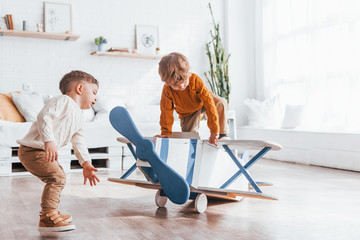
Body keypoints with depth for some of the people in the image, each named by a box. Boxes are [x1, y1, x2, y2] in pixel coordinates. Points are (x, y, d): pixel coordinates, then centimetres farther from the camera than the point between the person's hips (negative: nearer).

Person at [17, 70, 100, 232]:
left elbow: (78, 143, 18)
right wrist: (49, 141, -37)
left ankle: (51, 212, 36)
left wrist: (86, 164, 6)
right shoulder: (64, 101, -11)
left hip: (45, 152, 11)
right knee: (56, 177, -18)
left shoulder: (78, 118, 19)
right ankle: (47, 218, -13)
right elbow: (44, 117, -25)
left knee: (59, 177, 22)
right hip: (32, 150, -11)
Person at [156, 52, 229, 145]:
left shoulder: (196, 80, -36)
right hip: (187, 113, 1)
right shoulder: (167, 91, -30)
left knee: (221, 103, -30)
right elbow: (166, 112, -18)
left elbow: (209, 103, -38)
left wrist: (214, 130, -40)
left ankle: (222, 133, -12)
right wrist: (166, 132, -21)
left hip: (201, 102, -1)